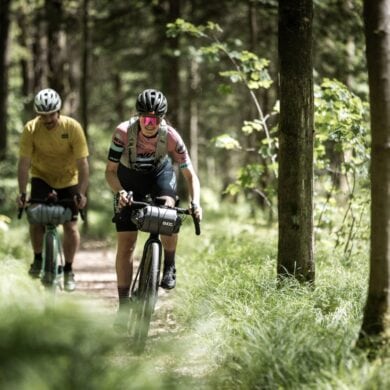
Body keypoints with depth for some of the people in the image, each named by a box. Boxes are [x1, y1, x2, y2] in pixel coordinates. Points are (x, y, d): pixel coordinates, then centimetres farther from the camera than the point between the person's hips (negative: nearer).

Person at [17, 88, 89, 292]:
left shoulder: (73, 127, -25)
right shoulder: (31, 129, -22)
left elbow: (82, 163, -23)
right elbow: (24, 162, -20)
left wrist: (81, 193, -30)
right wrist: (22, 192, -28)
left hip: (68, 178, -1)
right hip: (41, 175, 1)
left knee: (70, 226, -6)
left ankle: (68, 270, 10)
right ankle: (38, 259, 7)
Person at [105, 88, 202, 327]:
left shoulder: (170, 136, -28)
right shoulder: (124, 132, -31)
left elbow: (190, 174, -21)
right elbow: (111, 170, -23)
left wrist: (196, 203, -37)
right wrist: (119, 192, -43)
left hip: (160, 173, 0)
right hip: (129, 178, 0)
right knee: (126, 244, -6)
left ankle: (169, 266, -7)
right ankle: (123, 305, 3)